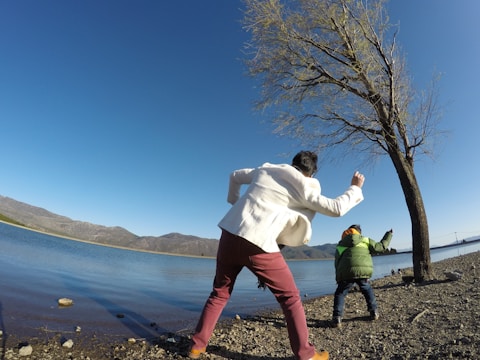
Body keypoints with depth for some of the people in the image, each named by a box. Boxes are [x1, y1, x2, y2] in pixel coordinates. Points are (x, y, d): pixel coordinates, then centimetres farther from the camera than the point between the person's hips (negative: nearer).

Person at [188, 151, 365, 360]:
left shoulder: (266, 169, 17)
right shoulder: (304, 187, 4)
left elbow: (235, 176, 28)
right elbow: (336, 209, 4)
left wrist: (234, 201, 39)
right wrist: (355, 188, 20)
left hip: (230, 234, 5)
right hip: (259, 244, -5)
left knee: (220, 293, 22)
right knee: (290, 297, 15)